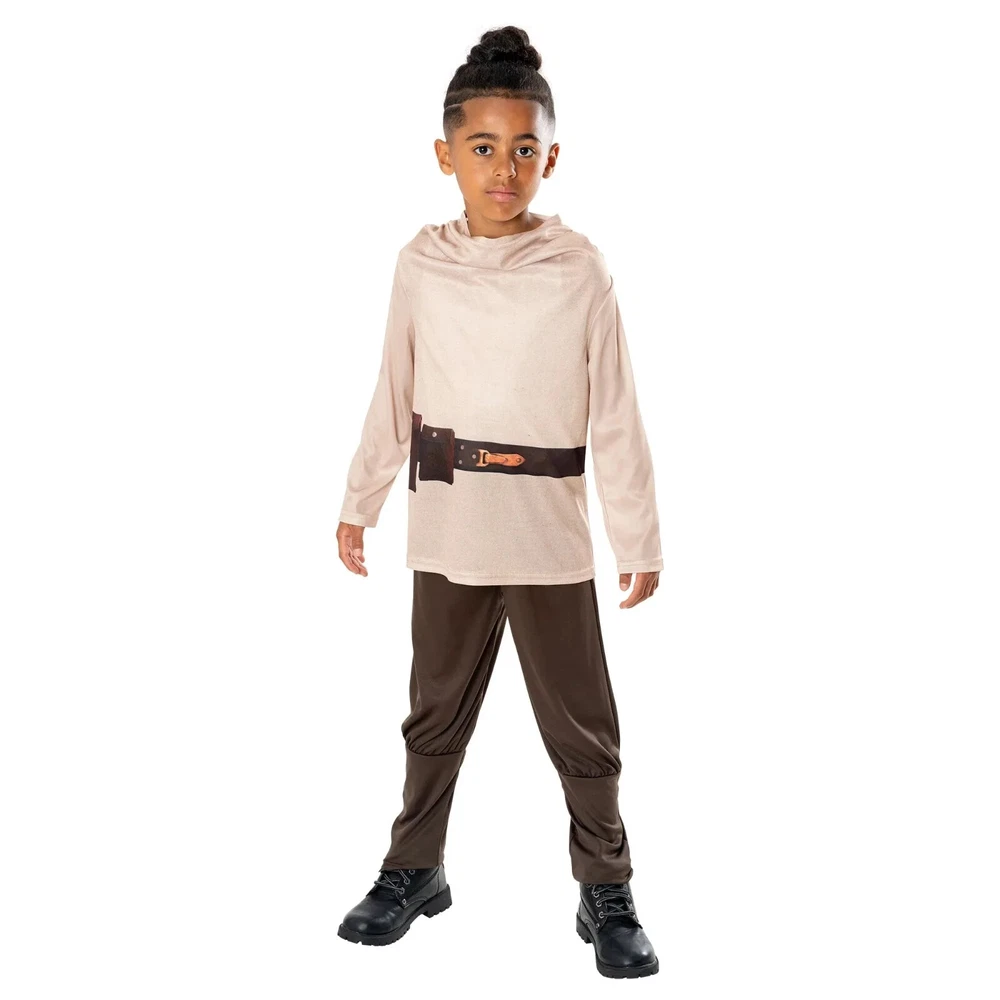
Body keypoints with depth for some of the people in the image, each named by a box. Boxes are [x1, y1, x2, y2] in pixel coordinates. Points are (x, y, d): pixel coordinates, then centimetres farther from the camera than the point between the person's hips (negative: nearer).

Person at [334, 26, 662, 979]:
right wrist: (359, 503, 11)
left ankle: (607, 891, 24)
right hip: (447, 532, 2)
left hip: (550, 537, -2)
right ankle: (414, 869, 33)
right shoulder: (421, 264, 0)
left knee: (580, 721, 8)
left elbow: (615, 417, -4)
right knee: (436, 711, 16)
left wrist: (640, 538, -2)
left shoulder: (578, 268, -7)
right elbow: (394, 400, 8)